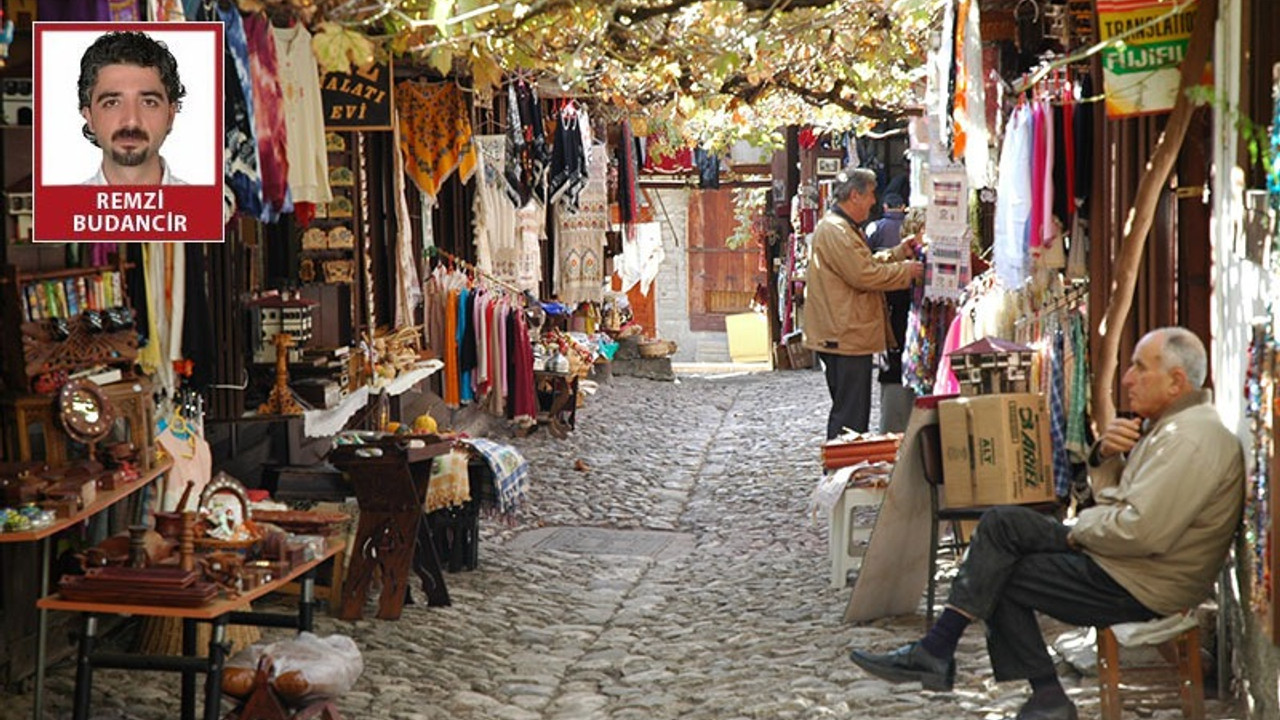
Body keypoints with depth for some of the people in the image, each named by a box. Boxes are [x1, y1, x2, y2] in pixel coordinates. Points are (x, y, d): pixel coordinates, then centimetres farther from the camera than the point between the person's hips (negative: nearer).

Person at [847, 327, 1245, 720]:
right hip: (1113, 554, 10)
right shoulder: (1167, 424, 13)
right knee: (1002, 523, 3)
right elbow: (1110, 495, 18)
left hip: (1138, 585, -10)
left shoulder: (1194, 441, -21)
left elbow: (1141, 532, -29)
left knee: (999, 575, -8)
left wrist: (1081, 529, -11)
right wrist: (1104, 454, -4)